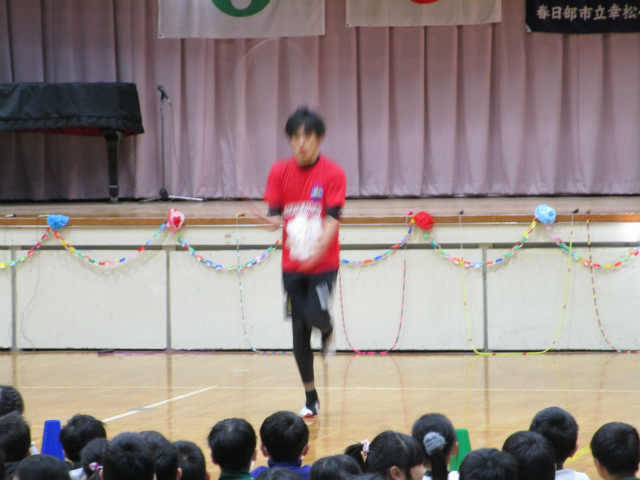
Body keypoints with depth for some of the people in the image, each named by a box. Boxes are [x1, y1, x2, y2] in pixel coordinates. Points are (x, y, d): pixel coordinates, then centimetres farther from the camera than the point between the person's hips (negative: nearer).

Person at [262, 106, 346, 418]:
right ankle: (310, 398, 14)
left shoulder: (332, 173, -7)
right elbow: (274, 212, 1)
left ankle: (327, 329, 20)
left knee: (315, 315, -20)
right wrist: (274, 220, -23)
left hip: (323, 262, -3)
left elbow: (333, 217, -13)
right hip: (292, 264, 3)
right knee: (299, 330, 3)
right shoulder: (280, 172, 3)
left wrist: (319, 247, -29)